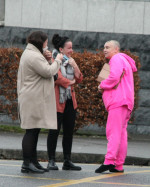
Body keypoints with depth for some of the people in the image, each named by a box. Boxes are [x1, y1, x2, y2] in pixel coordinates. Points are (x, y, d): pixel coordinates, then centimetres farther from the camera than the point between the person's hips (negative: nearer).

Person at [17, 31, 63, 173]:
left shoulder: (29, 54, 20)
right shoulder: (34, 56, -15)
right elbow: (48, 72, -19)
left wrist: (46, 59, 10)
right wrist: (57, 60, -4)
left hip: (34, 99, 11)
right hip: (34, 99, -11)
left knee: (34, 130, 12)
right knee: (31, 130, -11)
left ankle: (33, 162, 15)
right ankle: (27, 163, -11)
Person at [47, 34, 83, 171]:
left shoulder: (70, 61, 16)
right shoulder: (54, 61, -7)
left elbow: (79, 79, 13)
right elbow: (57, 77, -18)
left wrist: (74, 66, -1)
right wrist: (70, 82, -3)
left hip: (70, 101, 7)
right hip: (58, 100, -7)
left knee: (69, 131, 6)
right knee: (54, 131, -5)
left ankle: (67, 161, 11)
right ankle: (51, 161, 0)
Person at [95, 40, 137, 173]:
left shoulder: (117, 59, -4)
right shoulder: (123, 60, 28)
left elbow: (114, 78, -19)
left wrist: (102, 85, -2)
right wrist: (104, 87, 14)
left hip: (118, 101, -10)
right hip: (123, 102, 10)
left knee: (114, 131, -17)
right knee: (121, 133, 7)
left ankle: (109, 161, -26)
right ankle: (119, 165, 7)